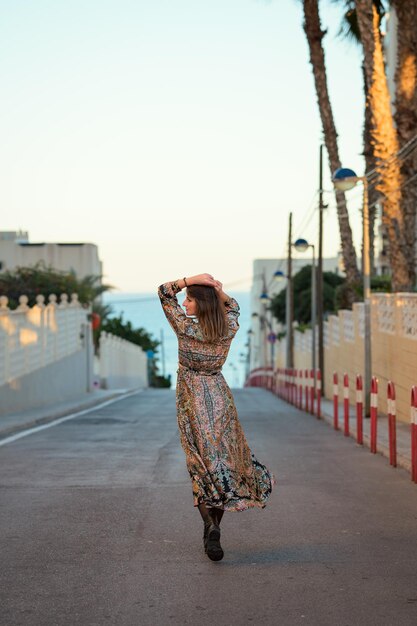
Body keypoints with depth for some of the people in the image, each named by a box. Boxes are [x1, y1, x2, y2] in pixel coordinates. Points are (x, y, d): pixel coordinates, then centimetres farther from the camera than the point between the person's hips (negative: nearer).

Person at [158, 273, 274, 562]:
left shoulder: (186, 327, -15)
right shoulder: (229, 329, -3)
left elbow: (164, 291, -4)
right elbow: (233, 307, 21)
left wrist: (192, 279, -11)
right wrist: (218, 289, 2)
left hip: (193, 401, -3)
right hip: (220, 396, 4)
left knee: (203, 464, 1)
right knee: (223, 456, 13)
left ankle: (211, 525, -15)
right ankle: (213, 528, 14)